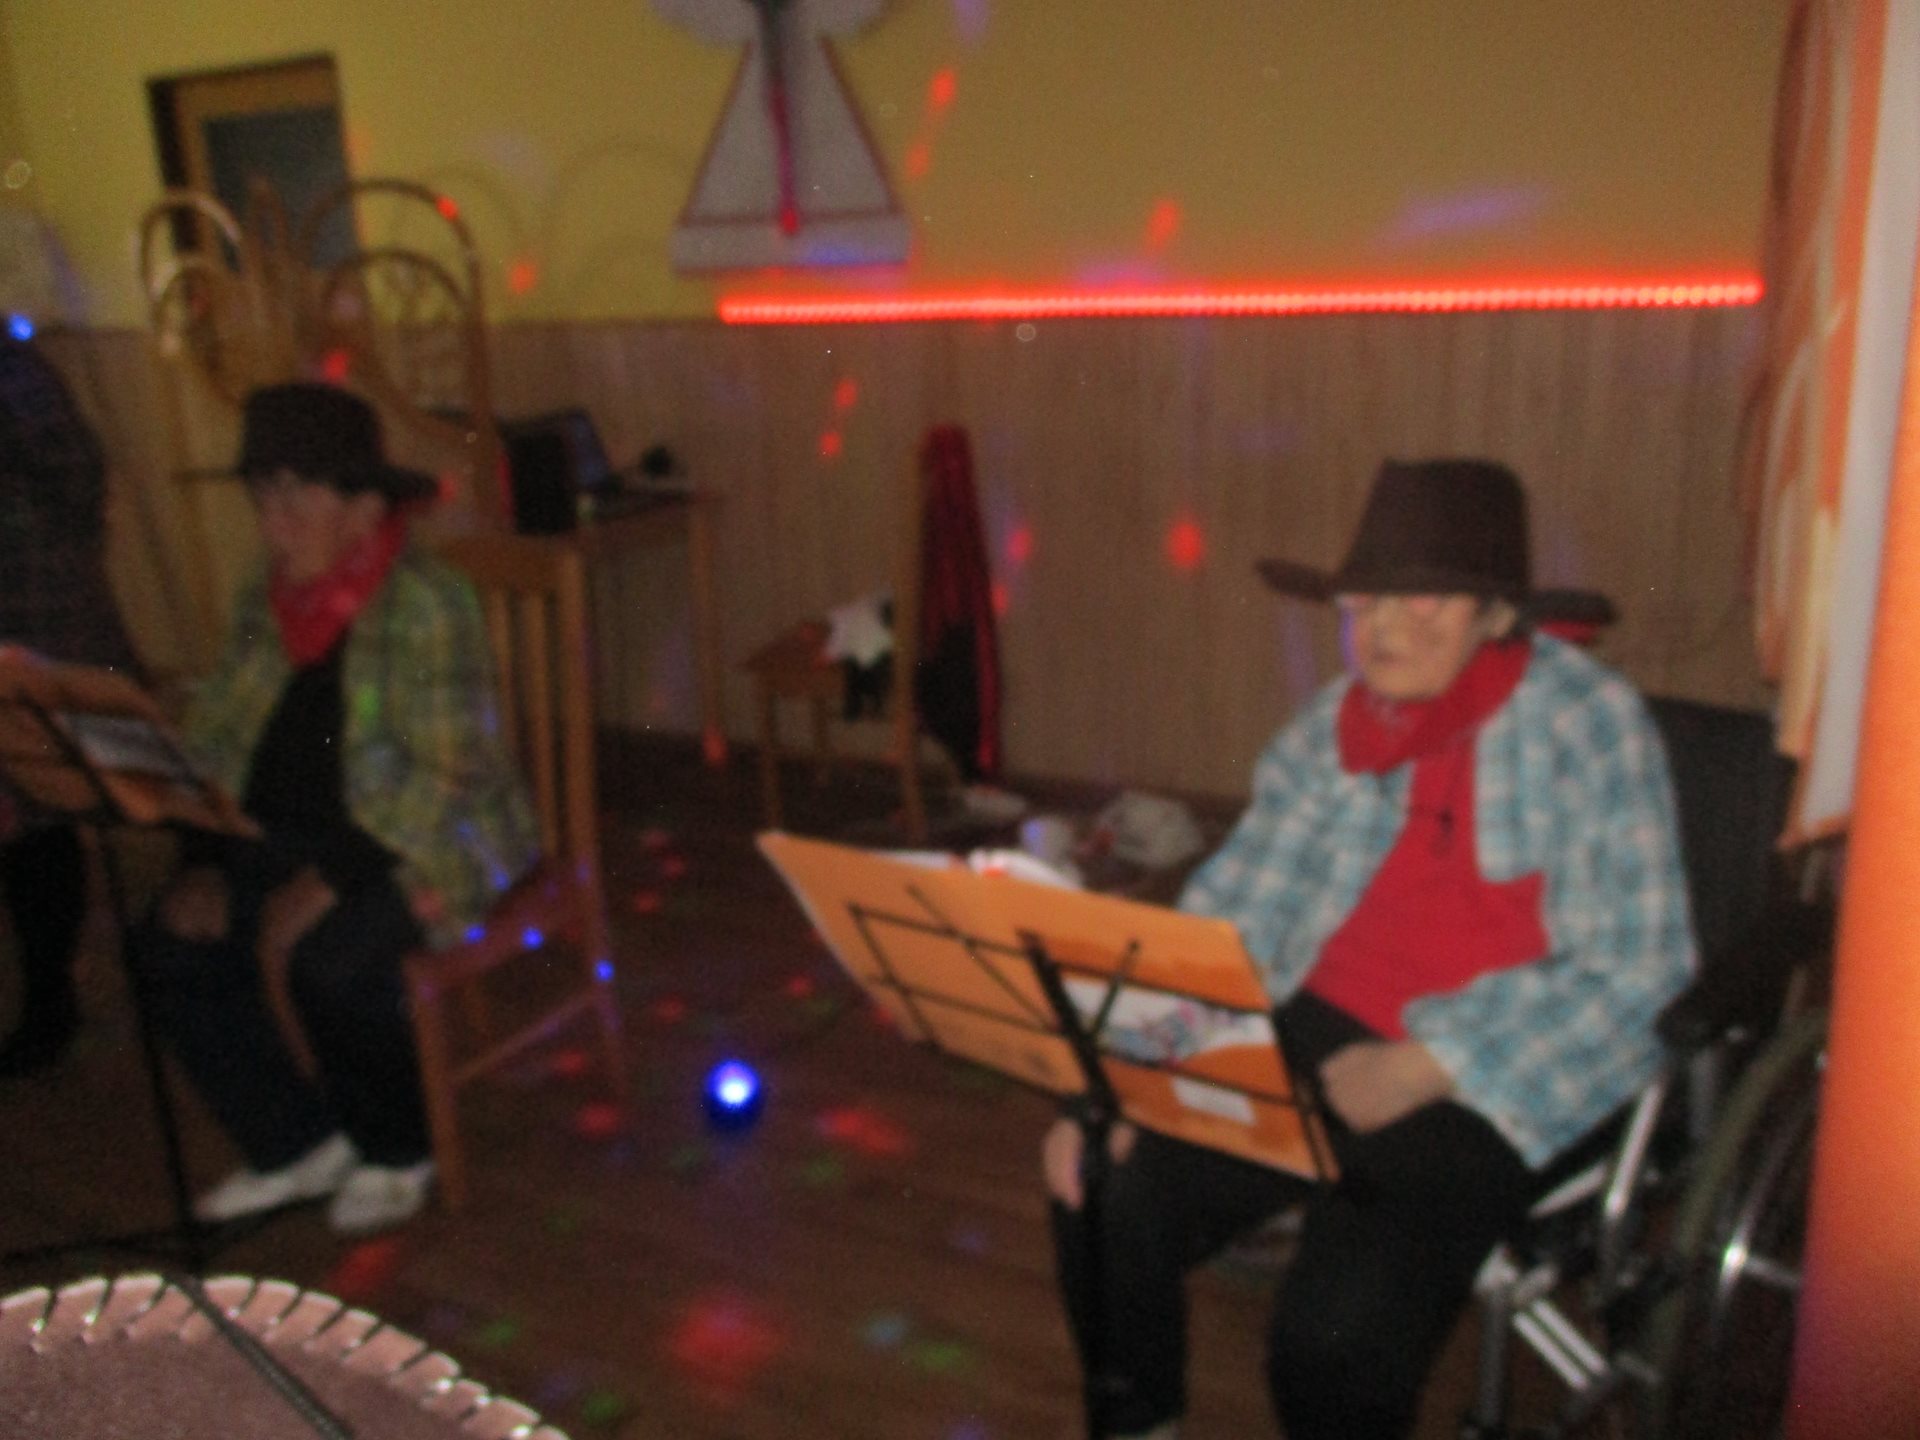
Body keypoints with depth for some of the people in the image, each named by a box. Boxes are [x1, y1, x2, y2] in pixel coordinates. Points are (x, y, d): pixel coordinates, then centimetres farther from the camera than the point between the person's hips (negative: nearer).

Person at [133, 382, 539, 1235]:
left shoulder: (424, 606, -15)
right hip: (289, 838, 7)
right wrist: (202, 861, -7)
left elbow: (450, 777, -21)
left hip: (427, 846, -7)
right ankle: (299, 1146, 5)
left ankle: (397, 1156, -1)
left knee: (325, 959, -31)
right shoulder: (264, 606, 7)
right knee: (168, 944, -13)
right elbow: (212, 744, 10)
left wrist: (330, 878, -27)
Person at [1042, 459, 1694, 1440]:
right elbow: (1233, 909, 3)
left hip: (1494, 1082, -4)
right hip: (1316, 1029, 5)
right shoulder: (1336, 724, 5)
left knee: (1338, 1329, -25)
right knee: (1104, 1194, -13)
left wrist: (1422, 1065, -20)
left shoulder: (1590, 724, -8)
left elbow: (1634, 964, -11)